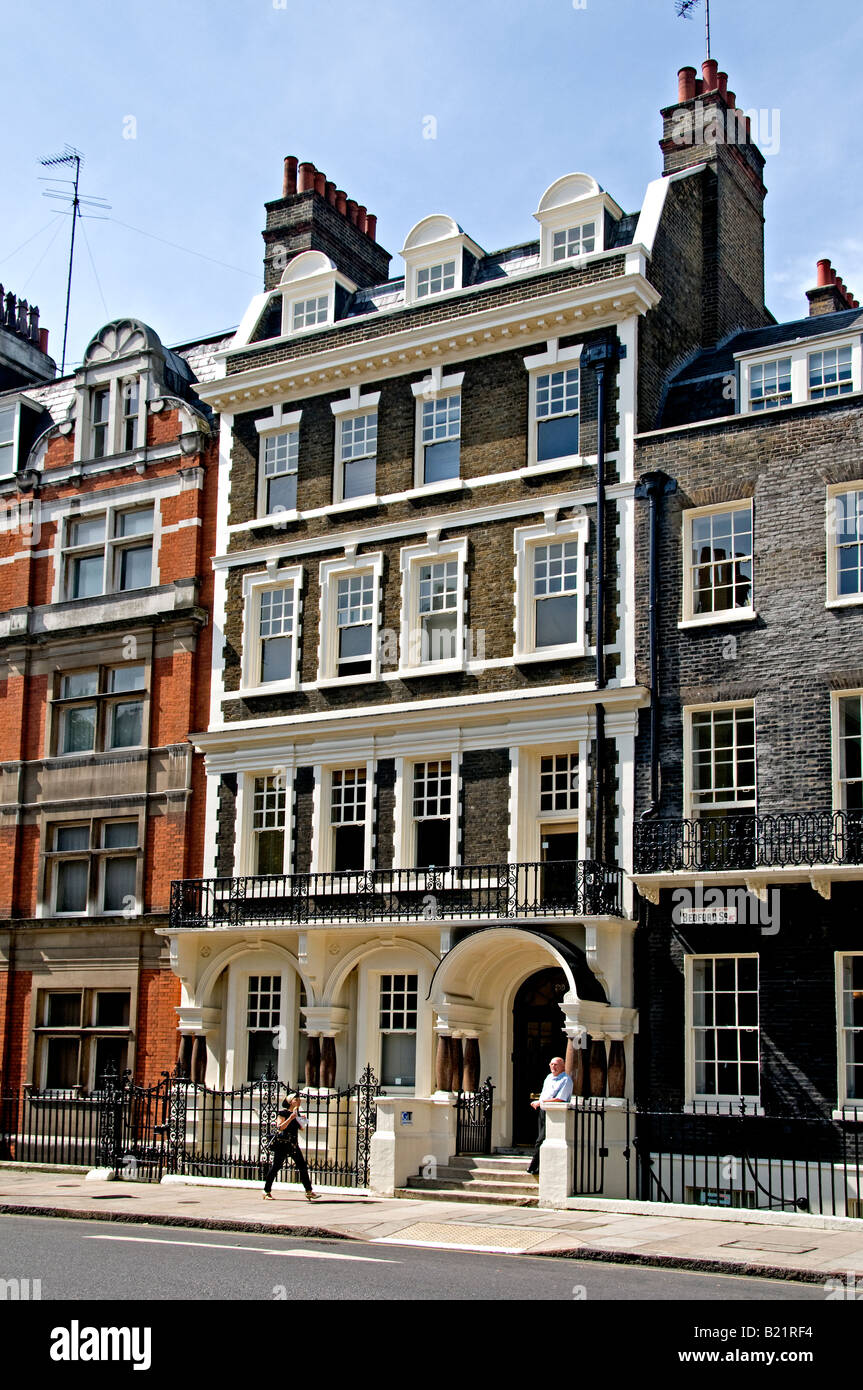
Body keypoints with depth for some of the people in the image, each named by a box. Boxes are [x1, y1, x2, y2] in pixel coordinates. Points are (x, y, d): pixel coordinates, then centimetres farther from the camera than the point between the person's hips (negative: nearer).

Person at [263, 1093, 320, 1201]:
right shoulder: (283, 1112, -7)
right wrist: (290, 1118, -23)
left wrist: (302, 1121, 2)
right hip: (282, 1143, -7)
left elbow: (302, 1128, 22)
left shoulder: (297, 1113, 14)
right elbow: (280, 1127, -17)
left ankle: (309, 1191, 4)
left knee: (302, 1166, 1)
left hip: (293, 1144, 7)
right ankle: (266, 1191, 8)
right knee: (276, 1166, -3)